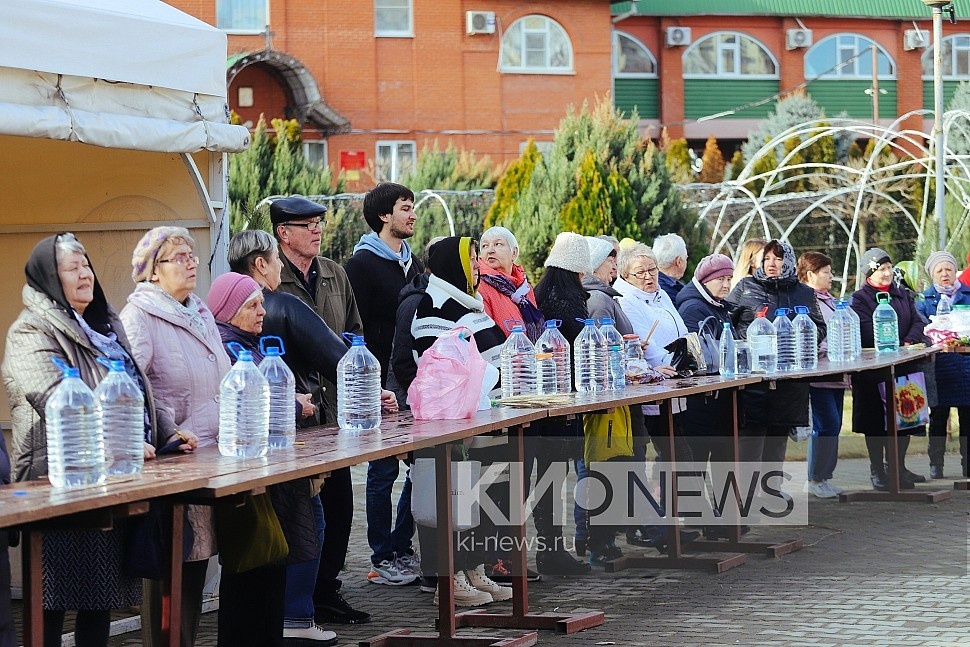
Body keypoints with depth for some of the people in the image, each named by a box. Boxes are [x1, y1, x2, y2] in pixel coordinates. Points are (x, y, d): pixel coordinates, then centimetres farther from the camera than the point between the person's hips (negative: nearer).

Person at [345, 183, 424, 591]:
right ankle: (383, 558, 5)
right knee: (384, 470, -1)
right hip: (383, 386, -7)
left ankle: (401, 547, 17)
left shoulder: (412, 262, 17)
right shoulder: (363, 263, -8)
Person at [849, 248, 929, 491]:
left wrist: (909, 342, -13)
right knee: (876, 421, -1)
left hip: (903, 367, 5)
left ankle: (898, 467, 20)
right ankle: (877, 471, 7)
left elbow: (917, 321, 7)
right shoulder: (859, 299, -4)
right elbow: (869, 334, -15)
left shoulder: (903, 295, 15)